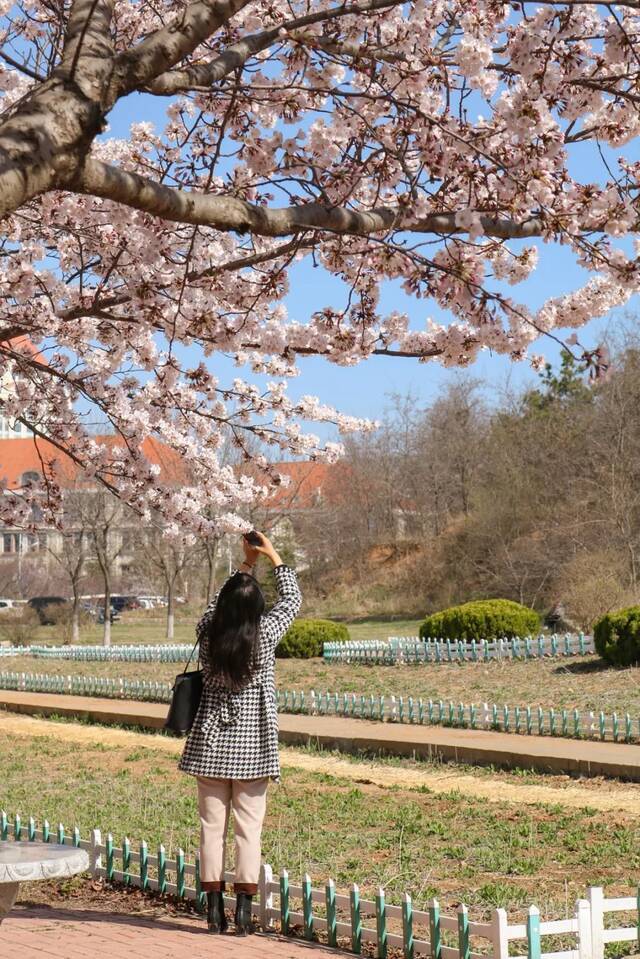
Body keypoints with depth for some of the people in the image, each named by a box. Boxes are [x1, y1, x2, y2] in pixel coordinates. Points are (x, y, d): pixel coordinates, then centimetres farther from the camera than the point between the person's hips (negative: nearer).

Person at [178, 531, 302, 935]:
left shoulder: (208, 632, -7)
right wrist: (273, 556, 13)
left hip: (211, 743, 2)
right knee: (249, 829, 2)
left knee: (212, 826, 6)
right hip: (252, 745, -2)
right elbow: (292, 599, 4)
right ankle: (244, 910, 1)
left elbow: (220, 603, 15)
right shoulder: (264, 635, -13)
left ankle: (215, 909, 8)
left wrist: (246, 565, 22)